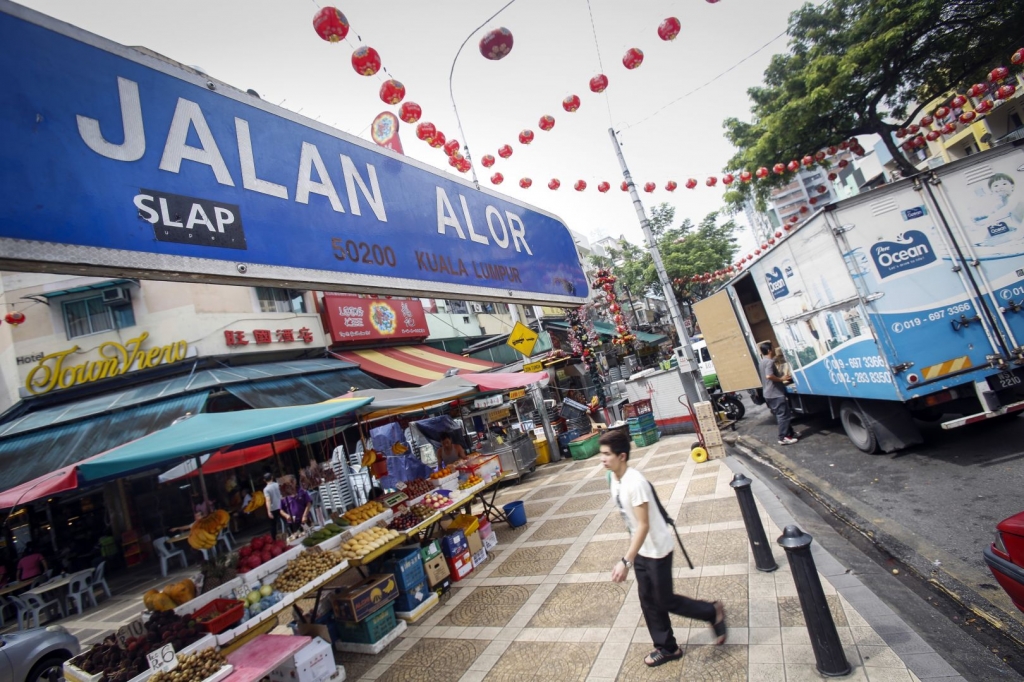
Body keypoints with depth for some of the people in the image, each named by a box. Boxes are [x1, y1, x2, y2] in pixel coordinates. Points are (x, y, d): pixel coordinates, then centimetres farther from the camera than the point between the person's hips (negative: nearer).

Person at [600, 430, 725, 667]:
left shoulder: (635, 483, -32)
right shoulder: (613, 478, -4)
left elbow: (643, 526, -31)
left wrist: (626, 561, -32)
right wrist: (632, 556, 19)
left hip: (657, 550, -8)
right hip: (641, 551, 8)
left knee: (664, 601, 9)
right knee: (648, 601, 17)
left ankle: (713, 613, 31)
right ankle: (667, 648, 36)